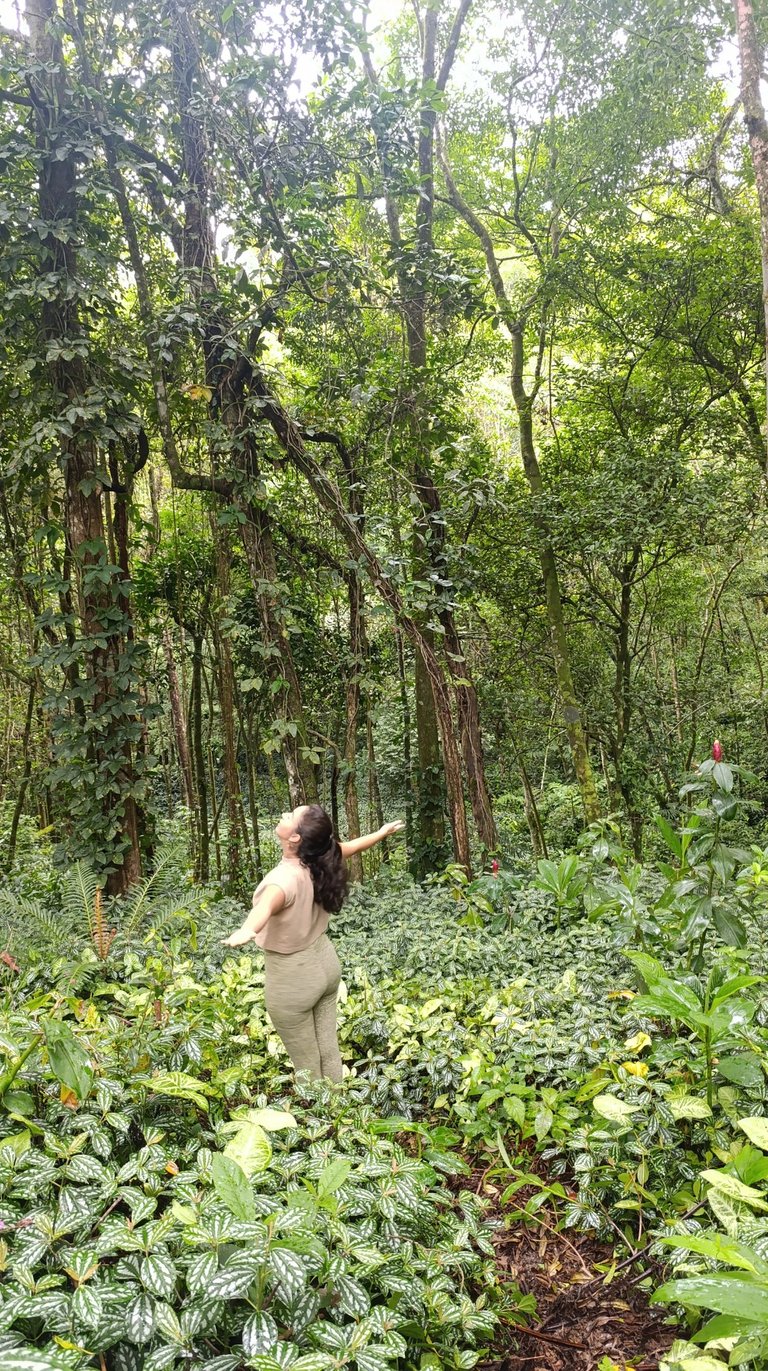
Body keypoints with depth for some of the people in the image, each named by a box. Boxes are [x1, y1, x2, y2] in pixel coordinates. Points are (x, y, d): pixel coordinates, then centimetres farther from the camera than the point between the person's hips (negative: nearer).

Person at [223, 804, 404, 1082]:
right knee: (329, 1051, 20)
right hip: (325, 962, 7)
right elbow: (353, 845, 10)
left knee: (306, 1064, 12)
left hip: (293, 977, -7)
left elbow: (268, 903, -55)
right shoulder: (319, 861, -10)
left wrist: (246, 931, -76)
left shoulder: (286, 877, -32)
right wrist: (383, 832, 30)